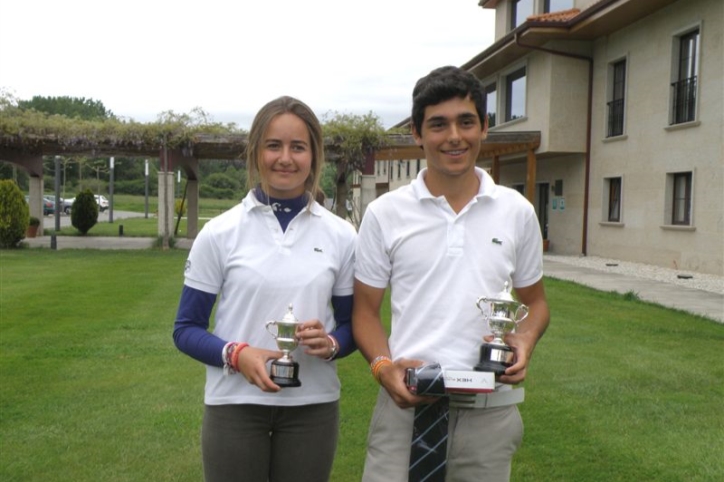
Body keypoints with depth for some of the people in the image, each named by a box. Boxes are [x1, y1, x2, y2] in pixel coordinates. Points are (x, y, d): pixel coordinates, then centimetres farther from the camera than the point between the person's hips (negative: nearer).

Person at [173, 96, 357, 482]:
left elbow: (352, 324, 7)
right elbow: (186, 329, -1)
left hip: (313, 406, 2)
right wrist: (236, 354, -19)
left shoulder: (341, 236, 0)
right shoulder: (219, 233, -4)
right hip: (235, 405, -1)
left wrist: (331, 344, -15)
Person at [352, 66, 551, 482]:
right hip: (406, 403, -1)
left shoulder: (518, 212, 4)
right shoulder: (385, 214, -1)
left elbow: (535, 300, 13)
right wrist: (383, 366, -14)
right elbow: (366, 310, 4)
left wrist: (525, 341, -8)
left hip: (490, 408, 2)